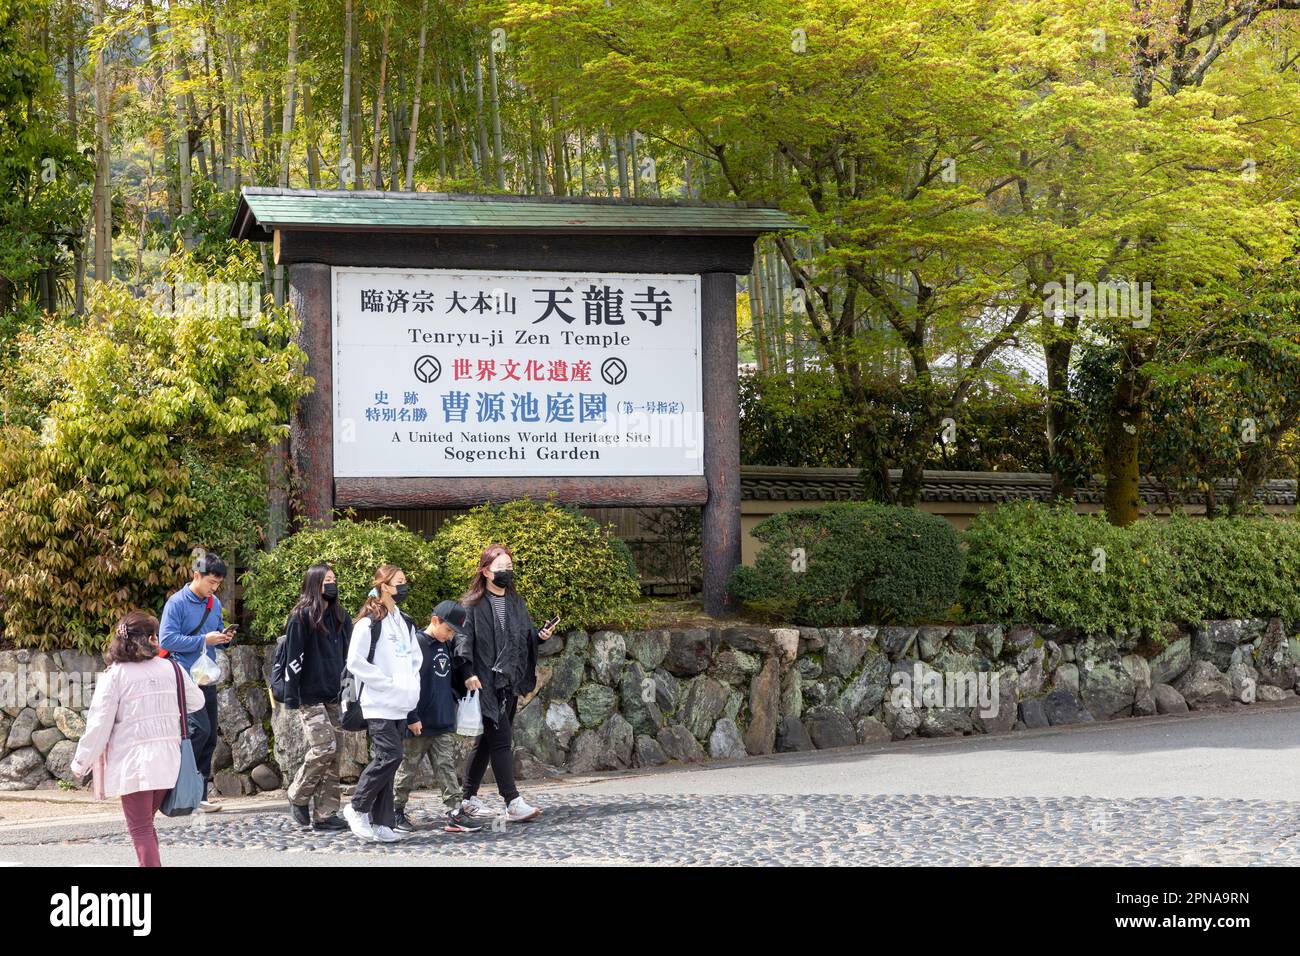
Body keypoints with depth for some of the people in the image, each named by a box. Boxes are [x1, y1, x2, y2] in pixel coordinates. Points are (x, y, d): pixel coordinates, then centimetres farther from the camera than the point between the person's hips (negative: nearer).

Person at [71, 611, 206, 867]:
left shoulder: (114, 675, -7)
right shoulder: (172, 669, 4)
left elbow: (99, 722, -8)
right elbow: (196, 702, 16)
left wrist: (81, 762, 1)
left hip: (133, 763, -4)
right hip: (167, 760, 4)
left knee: (140, 829, 0)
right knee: (145, 823, 19)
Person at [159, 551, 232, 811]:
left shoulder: (215, 603, 13)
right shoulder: (177, 602, -9)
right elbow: (166, 639, -17)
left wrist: (224, 637, 0)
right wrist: (204, 640, -19)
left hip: (208, 680, 8)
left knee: (209, 738, 7)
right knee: (200, 729, -20)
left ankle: (199, 795, 13)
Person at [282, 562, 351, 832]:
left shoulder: (340, 617, 15)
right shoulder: (302, 617, -5)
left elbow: (348, 655, 19)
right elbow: (293, 658, -8)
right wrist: (291, 697, -13)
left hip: (334, 697, 7)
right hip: (310, 697, -7)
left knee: (334, 752, 3)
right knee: (324, 747, -15)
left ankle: (325, 813, 7)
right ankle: (298, 796, 6)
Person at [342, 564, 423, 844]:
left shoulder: (405, 623, 16)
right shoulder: (369, 622, -9)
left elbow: (415, 659, 25)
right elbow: (355, 661, -14)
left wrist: (412, 688, 9)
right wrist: (388, 683, -14)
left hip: (400, 706, 7)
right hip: (379, 704, -7)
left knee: (388, 760, 7)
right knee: (389, 755, -16)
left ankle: (381, 823, 9)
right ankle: (357, 808, 0)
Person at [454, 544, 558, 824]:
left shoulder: (516, 603, 15)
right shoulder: (473, 605, -6)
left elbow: (526, 638, 19)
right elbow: (464, 640, -13)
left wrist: (541, 635, -2)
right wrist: (467, 672, -24)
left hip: (510, 683, 7)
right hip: (485, 683, -7)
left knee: (487, 741, 13)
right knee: (500, 740, -10)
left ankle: (468, 798, 22)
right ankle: (513, 803, -12)